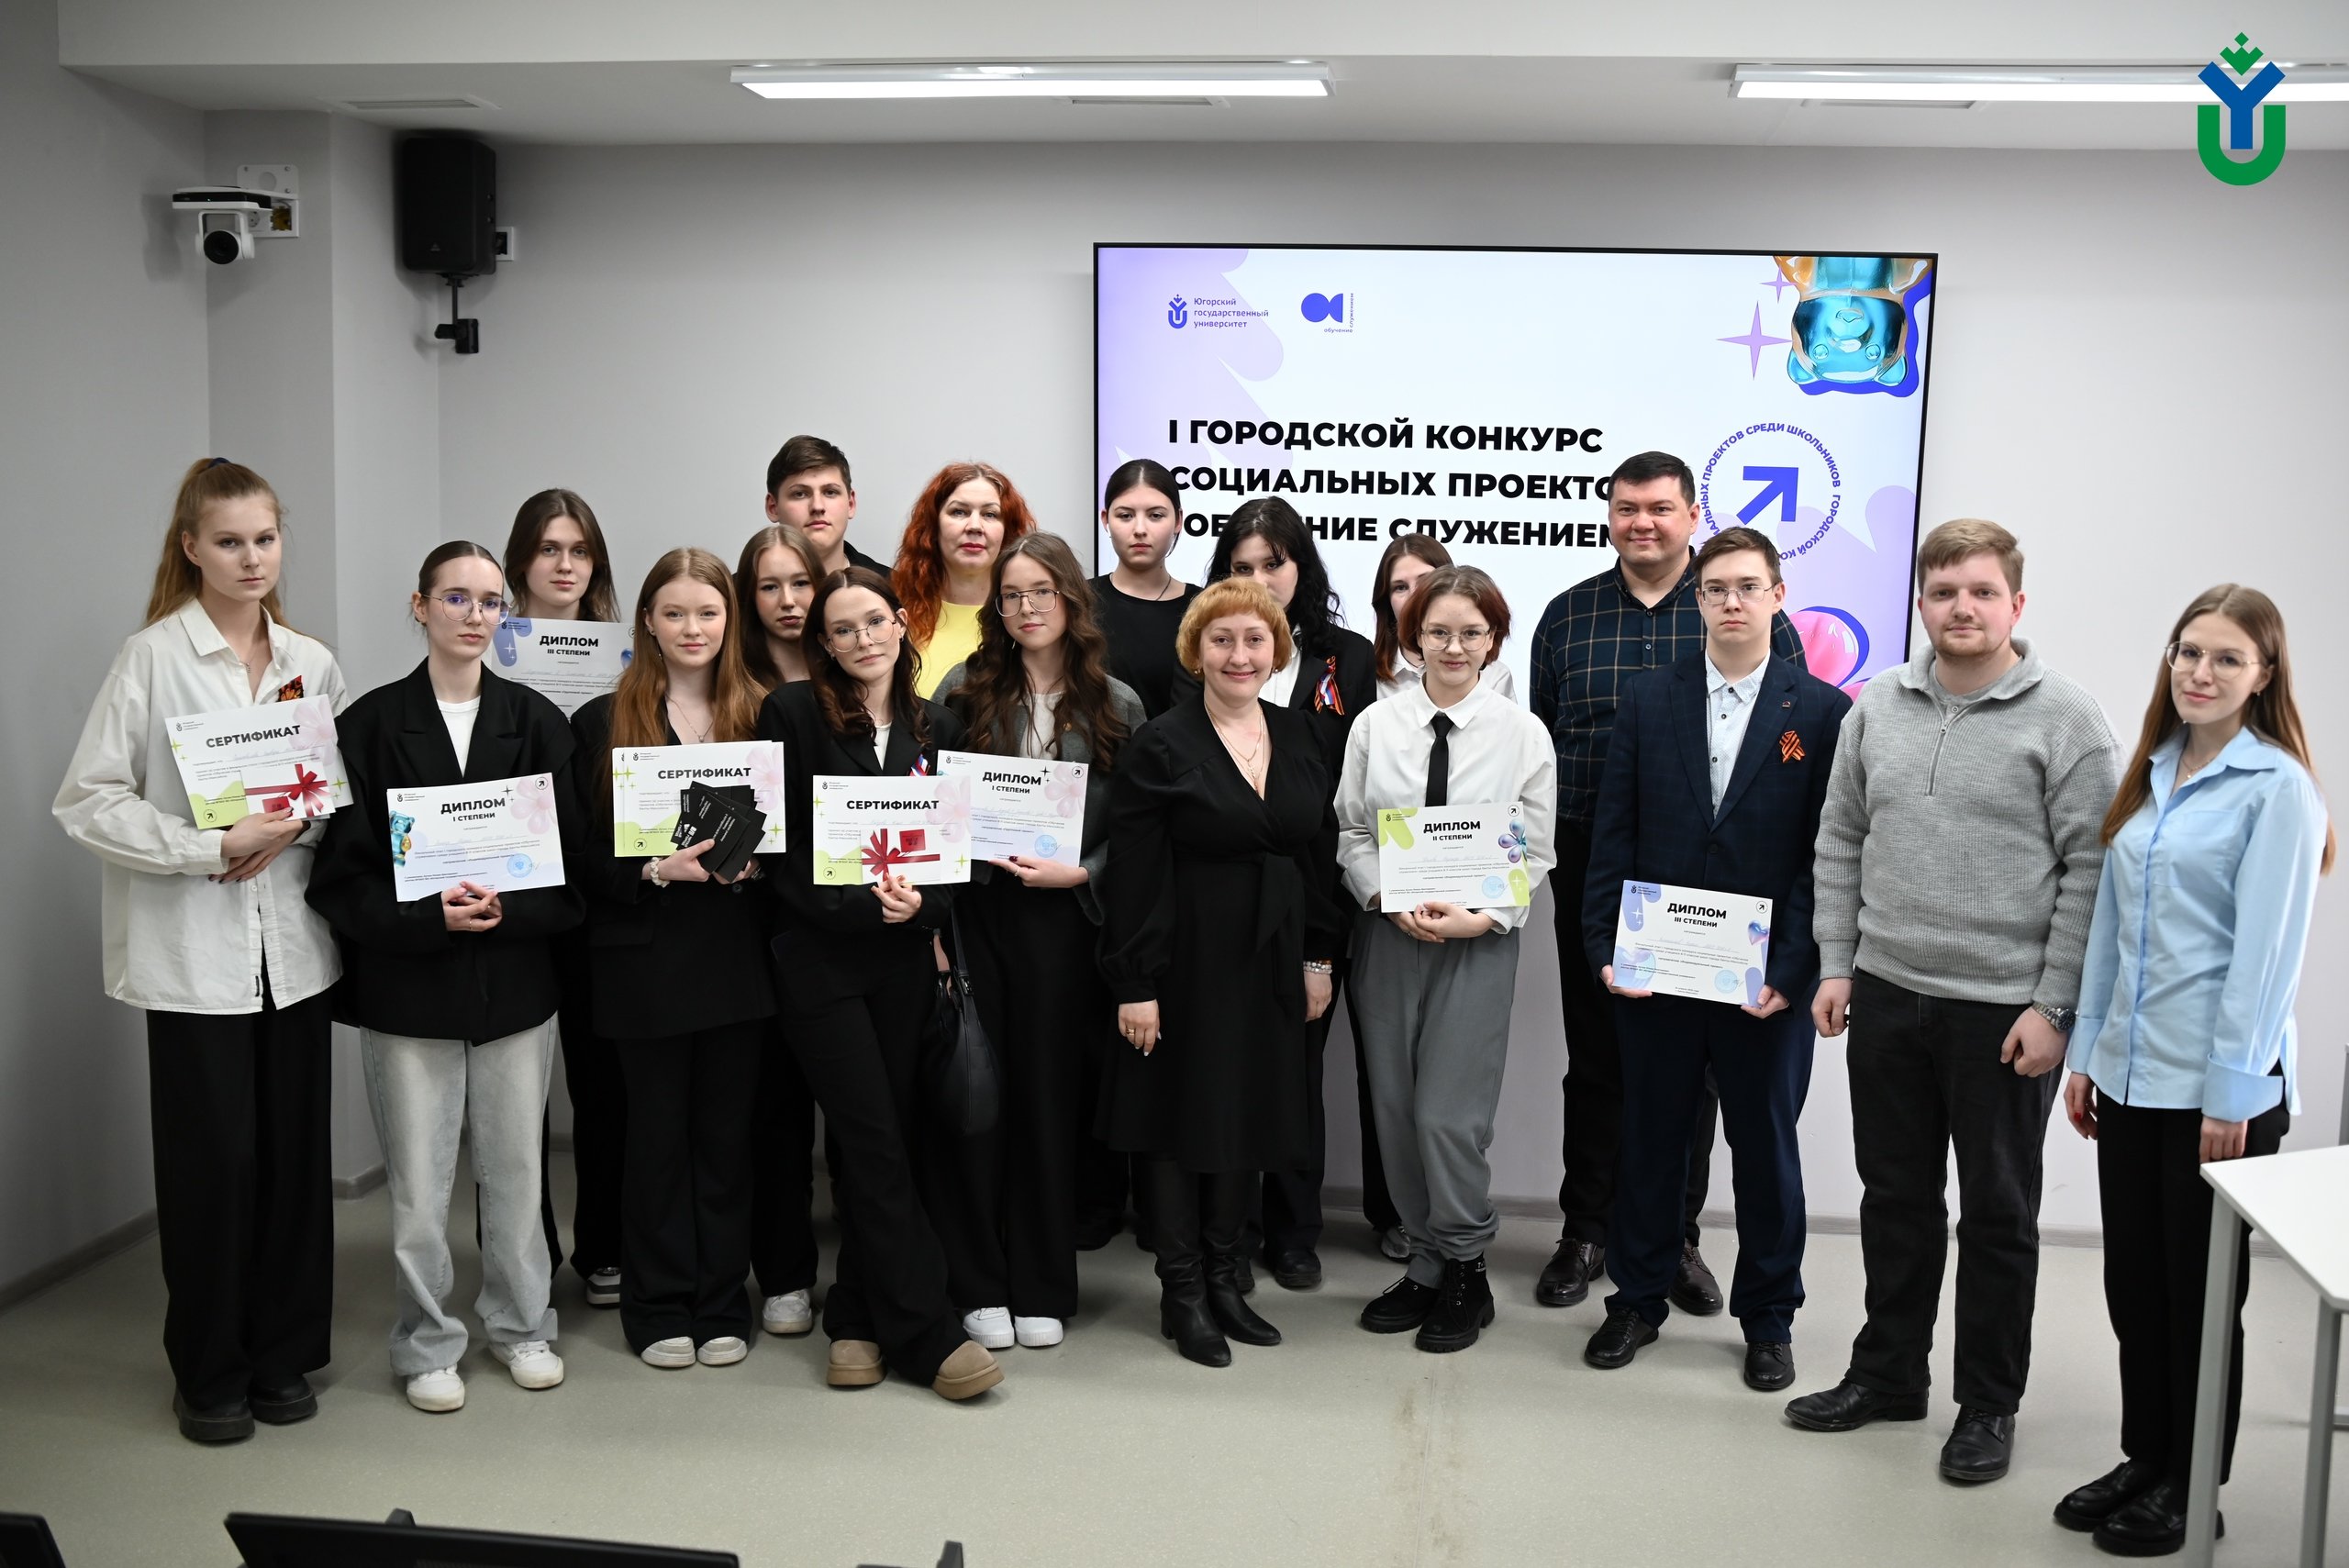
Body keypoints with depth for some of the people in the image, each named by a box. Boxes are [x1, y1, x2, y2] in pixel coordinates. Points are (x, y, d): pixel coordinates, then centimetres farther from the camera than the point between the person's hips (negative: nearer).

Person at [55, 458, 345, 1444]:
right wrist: (214, 847, -17)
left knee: (294, 1153, 9)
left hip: (293, 944, 4)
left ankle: (283, 1353, 24)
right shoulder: (152, 658, -6)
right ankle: (210, 1371, 19)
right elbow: (87, 801, -9)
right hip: (194, 953, -4)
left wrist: (297, 828, -8)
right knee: (212, 1161, 3)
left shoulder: (312, 663, 8)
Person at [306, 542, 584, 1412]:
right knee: (417, 1179, 4)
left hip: (516, 979, 1)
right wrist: (428, 915, -18)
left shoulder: (538, 722, 4)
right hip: (407, 981, -1)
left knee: (516, 1167, 10)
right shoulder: (371, 724, -1)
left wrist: (506, 909, -17)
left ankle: (521, 1324, 28)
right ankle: (427, 1345, 21)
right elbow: (341, 873, -4)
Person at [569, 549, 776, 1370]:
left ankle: (722, 1304, 19)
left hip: (736, 956, 2)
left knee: (727, 1132, 8)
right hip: (646, 958, -2)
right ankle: (659, 1307, 18)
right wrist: (658, 869, -17)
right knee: (657, 1134, 6)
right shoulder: (603, 722, 1)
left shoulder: (760, 716, 7)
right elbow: (581, 853, -2)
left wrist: (754, 862, -10)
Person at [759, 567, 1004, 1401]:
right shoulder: (793, 712, -4)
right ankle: (929, 1332, -2)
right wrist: (859, 903, -18)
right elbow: (779, 843, -7)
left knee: (888, 1141, 8)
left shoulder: (937, 727, 9)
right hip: (821, 957, -4)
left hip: (904, 958, 4)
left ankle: (858, 1320, 22)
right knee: (875, 1144, -6)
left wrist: (921, 902, -12)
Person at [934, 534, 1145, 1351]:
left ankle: (1043, 1289, 17)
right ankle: (979, 1285, 13)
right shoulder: (964, 690, 5)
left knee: (1052, 1095, 4)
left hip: (1065, 919, 0)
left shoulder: (1116, 706, 5)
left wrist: (1079, 872, -10)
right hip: (975, 910, 0)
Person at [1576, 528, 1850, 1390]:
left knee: (1765, 1148, 11)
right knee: (1650, 1139, 12)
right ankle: (1637, 1299, 29)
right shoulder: (1648, 701, 4)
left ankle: (1767, 1318, 27)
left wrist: (1791, 971, -12)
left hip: (1766, 982, -1)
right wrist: (1605, 948, -4)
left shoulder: (1823, 712, -2)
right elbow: (1613, 835, 4)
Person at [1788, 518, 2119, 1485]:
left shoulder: (2065, 719, -8)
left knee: (1998, 1214, 8)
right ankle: (1888, 1373, 31)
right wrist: (1836, 964, 5)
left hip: (2005, 1010, -4)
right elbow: (1840, 842, 11)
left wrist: (2054, 1006, -12)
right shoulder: (1878, 706, 6)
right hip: (1887, 996, 4)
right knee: (1895, 1197, 16)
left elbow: (2090, 871, -9)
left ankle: (1989, 1405, 23)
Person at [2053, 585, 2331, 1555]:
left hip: (2216, 1086, -6)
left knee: (2200, 1291, 7)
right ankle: (2143, 1457, 29)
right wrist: (2085, 1051, 12)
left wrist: (2233, 1093, -15)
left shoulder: (2276, 788, -10)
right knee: (2134, 1281, 13)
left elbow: (2267, 951, -14)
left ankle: (2190, 1488, 22)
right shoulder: (2150, 775, 10)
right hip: (2131, 1075, 6)